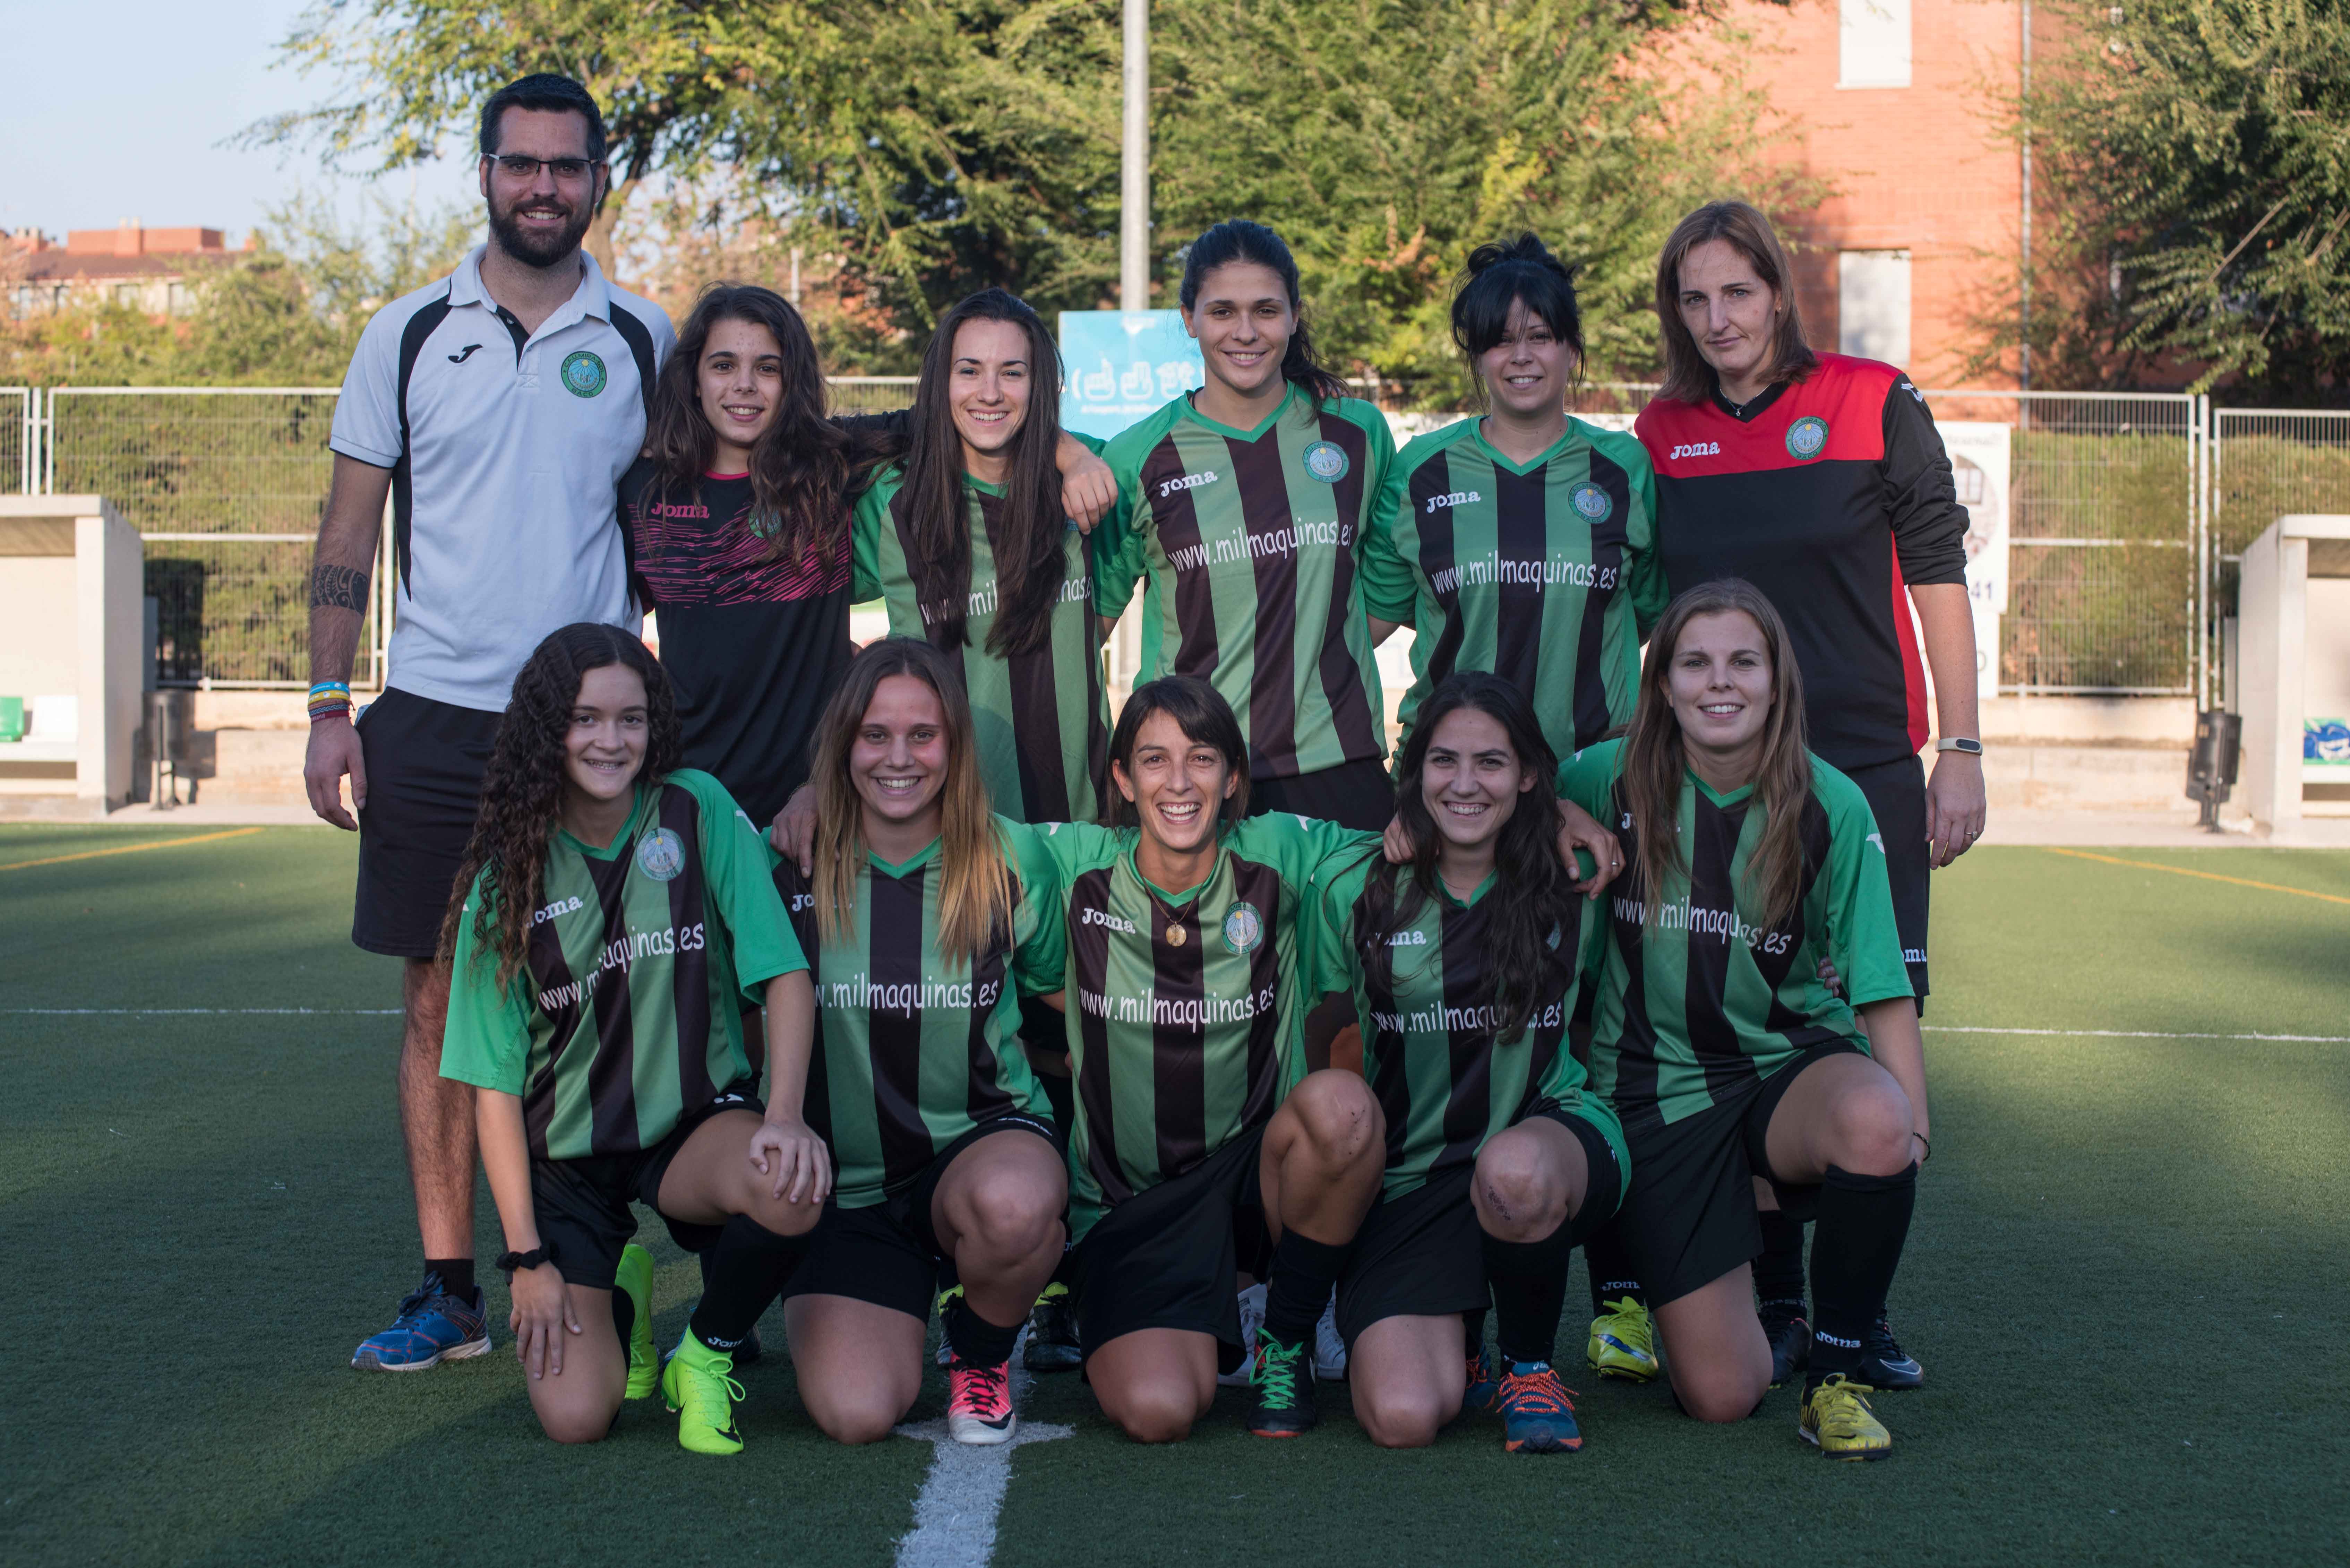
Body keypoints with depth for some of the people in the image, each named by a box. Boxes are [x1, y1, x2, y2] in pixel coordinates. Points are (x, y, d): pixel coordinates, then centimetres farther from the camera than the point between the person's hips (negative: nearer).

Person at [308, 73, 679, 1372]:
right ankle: (448, 1290, 11)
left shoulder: (645, 342, 6)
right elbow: (349, 533, 8)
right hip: (434, 717, 1)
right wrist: (330, 707, 0)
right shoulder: (409, 335, 6)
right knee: (438, 1001, 4)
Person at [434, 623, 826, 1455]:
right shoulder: (509, 875, -3)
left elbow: (787, 975, -9)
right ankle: (620, 1292, 19)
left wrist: (786, 1114, -27)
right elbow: (495, 1083, -3)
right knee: (575, 1416, -18)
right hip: (567, 1158, 0)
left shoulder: (698, 811, -5)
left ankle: (709, 1350, -3)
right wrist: (527, 1258, -9)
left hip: (697, 1122, 0)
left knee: (793, 1189, -36)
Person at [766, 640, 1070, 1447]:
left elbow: (1057, 989, 10)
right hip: (845, 1179, 1)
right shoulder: (795, 863, -4)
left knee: (1014, 1204, -39)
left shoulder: (1011, 859, -4)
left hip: (986, 1138, 0)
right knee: (855, 1413, -20)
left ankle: (982, 1351, -2)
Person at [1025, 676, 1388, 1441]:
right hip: (1131, 1200, 0)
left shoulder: (1278, 856, -4)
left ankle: (1287, 1340, -7)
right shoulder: (1079, 867, -4)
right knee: (1155, 1412, -25)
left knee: (1341, 1105, -34)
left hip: (1257, 1173, 1)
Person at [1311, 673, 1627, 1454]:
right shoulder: (1356, 896, 0)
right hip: (1407, 1178, 0)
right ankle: (1460, 1341, 18)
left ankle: (1531, 1365, -7)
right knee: (1402, 1418, -21)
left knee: (1513, 1172, -40)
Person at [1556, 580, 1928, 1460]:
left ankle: (1836, 1376, -13)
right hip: (1658, 1085, 0)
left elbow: (1882, 991, -6)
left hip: (1794, 1063, 0)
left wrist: (1912, 1123, -21)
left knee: (1876, 1123, -38)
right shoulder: (1609, 781, -6)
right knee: (1722, 1396, -9)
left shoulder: (1831, 807, -6)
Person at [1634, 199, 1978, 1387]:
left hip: (1867, 767, -2)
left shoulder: (1873, 406, 0)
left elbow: (1937, 579, 1)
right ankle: (1772, 1303, 14)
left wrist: (1961, 749, -3)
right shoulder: (1661, 436, 7)